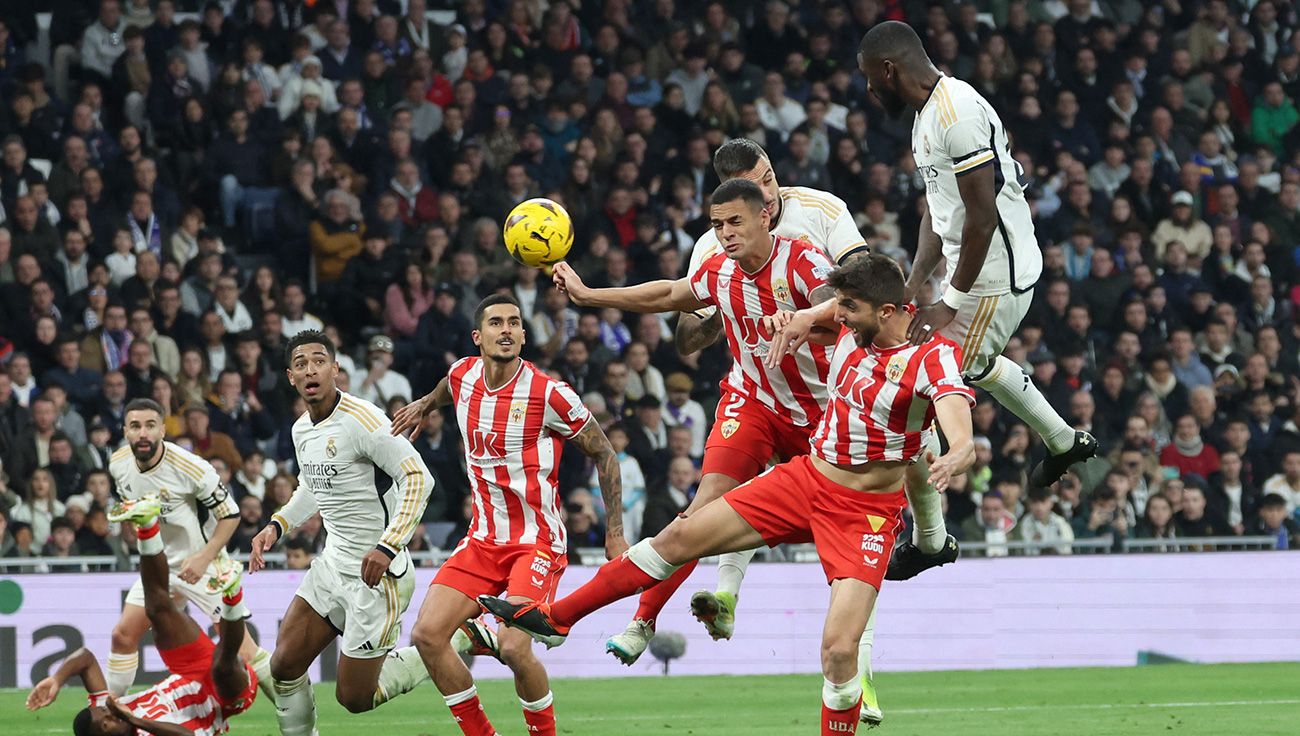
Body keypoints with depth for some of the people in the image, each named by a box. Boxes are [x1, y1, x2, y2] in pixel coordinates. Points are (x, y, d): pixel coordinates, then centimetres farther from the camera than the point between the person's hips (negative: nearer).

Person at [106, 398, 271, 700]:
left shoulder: (190, 467, -24)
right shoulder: (119, 464, -7)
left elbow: (230, 514, -16)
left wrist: (203, 558, -23)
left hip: (202, 564, -6)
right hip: (158, 563, 6)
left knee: (240, 647, -12)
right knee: (122, 636, 3)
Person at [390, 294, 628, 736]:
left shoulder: (549, 394, -14)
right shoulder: (462, 376, 1)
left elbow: (603, 454, -3)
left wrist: (615, 533, -3)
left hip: (537, 542, -6)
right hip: (483, 541, 6)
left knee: (514, 647, -24)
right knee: (427, 635, -9)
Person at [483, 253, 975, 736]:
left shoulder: (933, 357, -23)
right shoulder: (855, 327, -3)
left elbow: (962, 442, -42)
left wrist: (952, 461, -62)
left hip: (865, 514, -6)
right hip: (805, 479, 6)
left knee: (839, 649, -20)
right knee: (680, 537, 6)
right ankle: (555, 618, 20)